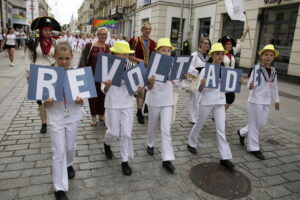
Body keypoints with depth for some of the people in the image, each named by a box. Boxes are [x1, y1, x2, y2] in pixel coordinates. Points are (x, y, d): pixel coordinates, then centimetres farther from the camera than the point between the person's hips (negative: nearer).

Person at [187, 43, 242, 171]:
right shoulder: (205, 70, -9)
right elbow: (200, 90, -11)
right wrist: (202, 84, -33)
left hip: (220, 102, 3)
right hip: (206, 101, -3)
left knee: (221, 129, 0)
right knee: (199, 124, 13)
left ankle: (225, 157, 5)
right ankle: (191, 143, 38)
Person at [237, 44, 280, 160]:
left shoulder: (274, 71, 6)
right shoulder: (257, 69, -12)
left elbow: (274, 87, 17)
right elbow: (250, 84, -12)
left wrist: (276, 100, 21)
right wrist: (250, 86, -35)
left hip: (266, 102, 7)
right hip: (255, 101, -7)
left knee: (263, 123, 13)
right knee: (254, 124, 1)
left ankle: (242, 132, 34)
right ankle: (253, 148, 15)